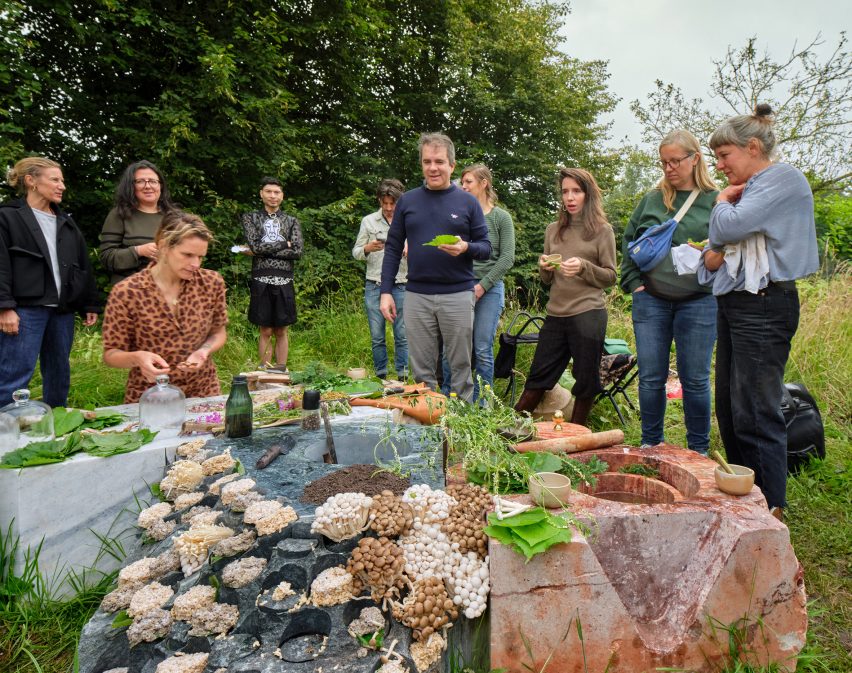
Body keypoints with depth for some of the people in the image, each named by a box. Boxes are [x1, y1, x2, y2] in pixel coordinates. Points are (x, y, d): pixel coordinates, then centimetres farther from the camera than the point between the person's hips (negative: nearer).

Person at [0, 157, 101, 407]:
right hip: (25, 309, -6)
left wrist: (90, 304, 12)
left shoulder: (66, 222, 19)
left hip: (63, 310, 6)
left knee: (59, 374, 11)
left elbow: (83, 265, 18)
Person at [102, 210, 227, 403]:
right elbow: (111, 353, -7)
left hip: (203, 392, 3)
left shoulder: (212, 283, -9)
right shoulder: (126, 293, -16)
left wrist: (204, 351, -15)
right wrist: (136, 357, -27)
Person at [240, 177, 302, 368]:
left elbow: (297, 252, -4)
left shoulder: (291, 221, 11)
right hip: (261, 280, -1)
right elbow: (255, 246, -8)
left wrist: (264, 250, -7)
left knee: (281, 331, 6)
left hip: (284, 282, 1)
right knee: (266, 331, 2)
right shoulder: (251, 217, 9)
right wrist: (284, 244, -4)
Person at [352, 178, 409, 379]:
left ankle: (403, 377, 11)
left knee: (402, 335, 1)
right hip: (374, 285, 1)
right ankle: (381, 376, 17)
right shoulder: (368, 221, 7)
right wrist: (368, 248, -13)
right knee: (377, 336, 6)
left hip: (401, 285, -1)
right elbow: (356, 252, 8)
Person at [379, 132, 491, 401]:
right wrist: (386, 292, 2)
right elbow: (393, 248, 9)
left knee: (461, 368, 6)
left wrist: (466, 248, -18)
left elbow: (485, 246, 5)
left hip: (457, 295, -1)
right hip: (416, 295, 2)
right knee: (422, 371, 8)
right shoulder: (407, 201, 8)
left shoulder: (468, 202, 4)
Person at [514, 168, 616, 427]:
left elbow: (610, 277, 0)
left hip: (588, 314, -4)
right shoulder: (553, 230, 12)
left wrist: (584, 267, -17)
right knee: (538, 375, 10)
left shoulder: (602, 230, 0)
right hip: (556, 315, 4)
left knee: (585, 381, 5)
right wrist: (544, 267, -6)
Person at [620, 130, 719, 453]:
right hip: (651, 301, 2)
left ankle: (699, 450, 20)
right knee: (651, 377, 7)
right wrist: (634, 281, 6)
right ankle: (650, 444, 23)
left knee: (695, 379, 4)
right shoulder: (651, 200, 10)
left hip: (698, 302, -2)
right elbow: (628, 241, 15)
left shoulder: (715, 200, 2)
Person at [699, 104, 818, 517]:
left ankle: (772, 511, 3)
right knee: (729, 408, 13)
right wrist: (712, 256, -3)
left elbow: (731, 226, -23)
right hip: (733, 303, 10)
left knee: (756, 414, -8)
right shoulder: (750, 188, 18)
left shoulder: (784, 180, -10)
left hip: (763, 308, -10)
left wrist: (723, 200, -2)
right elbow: (717, 242, 20)